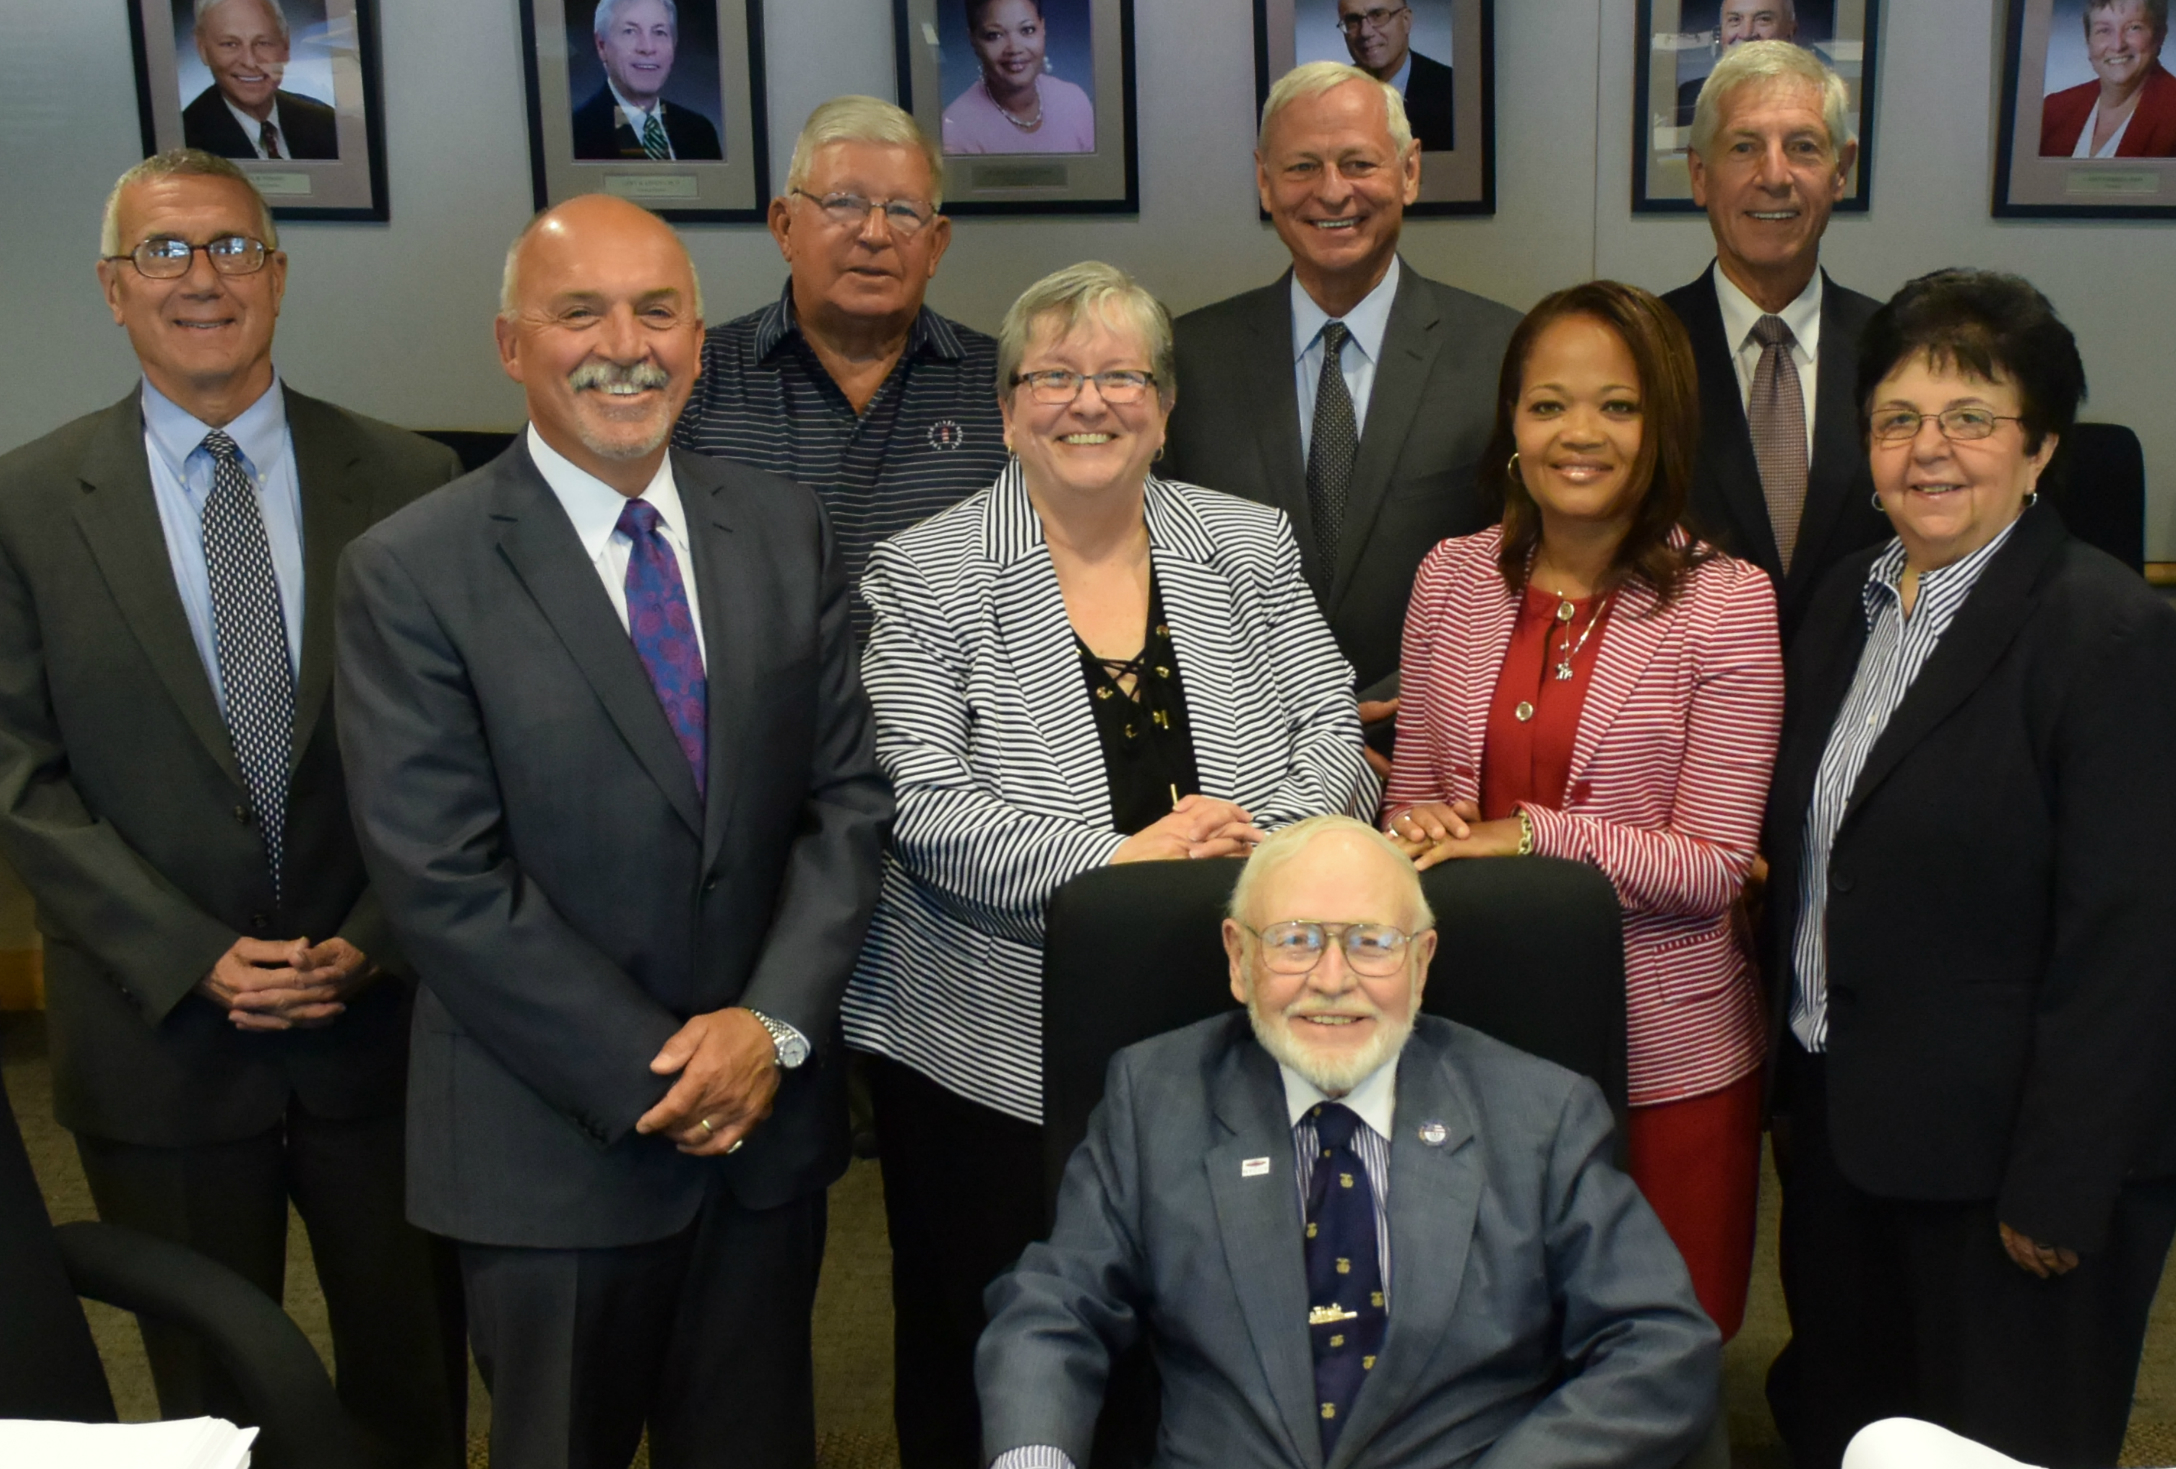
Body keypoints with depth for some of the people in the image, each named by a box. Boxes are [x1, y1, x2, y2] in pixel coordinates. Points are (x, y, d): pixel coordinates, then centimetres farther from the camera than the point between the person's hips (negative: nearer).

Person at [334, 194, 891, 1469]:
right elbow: (446, 882, -13)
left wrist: (774, 1023, -10)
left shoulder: (785, 529, 3)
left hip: (770, 1112, 4)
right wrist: (650, 1079, -13)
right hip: (555, 1142, -3)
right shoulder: (412, 573, -9)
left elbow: (847, 794, 2)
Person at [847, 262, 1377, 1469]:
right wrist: (1114, 863, -21)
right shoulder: (924, 575, -4)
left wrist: (1261, 841, -16)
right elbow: (924, 803, -12)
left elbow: (1332, 733, 4)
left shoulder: (1252, 547, 7)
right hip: (993, 1053, -2)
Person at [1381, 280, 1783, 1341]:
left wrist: (1528, 835, -20)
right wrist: (1423, 831, -11)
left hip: (1661, 1050, -3)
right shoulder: (1452, 579, 3)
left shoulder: (1725, 601, -9)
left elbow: (1713, 867, -11)